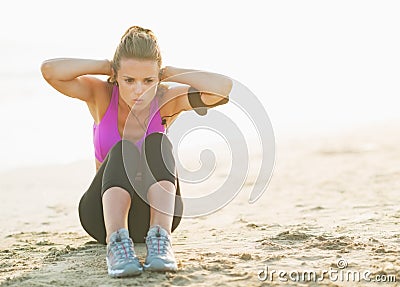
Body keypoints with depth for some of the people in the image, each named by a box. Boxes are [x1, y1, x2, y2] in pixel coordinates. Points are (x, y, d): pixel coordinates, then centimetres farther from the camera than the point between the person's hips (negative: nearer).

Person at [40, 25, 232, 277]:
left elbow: (223, 87, -26)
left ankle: (161, 239, -44)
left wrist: (169, 73, -17)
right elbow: (49, 70, -25)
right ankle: (117, 243, -51)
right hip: (104, 214, 0)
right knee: (123, 150, -30)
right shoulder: (102, 95, -8)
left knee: (157, 143, -27)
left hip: (152, 215, 1)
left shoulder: (166, 99, -9)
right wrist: (106, 66, -17)